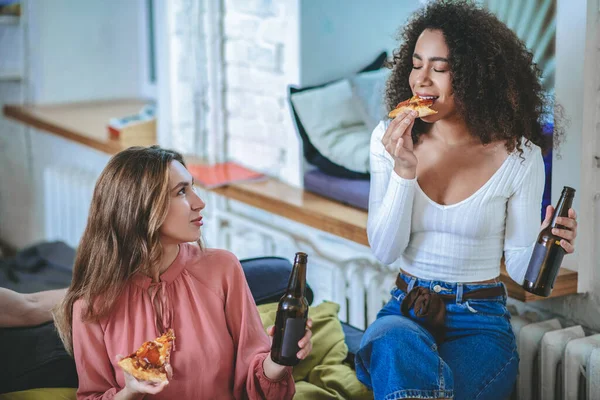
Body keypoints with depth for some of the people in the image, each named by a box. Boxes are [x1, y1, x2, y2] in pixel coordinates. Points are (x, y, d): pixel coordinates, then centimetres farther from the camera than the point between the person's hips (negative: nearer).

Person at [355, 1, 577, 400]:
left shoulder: (519, 155, -6)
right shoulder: (390, 139, 1)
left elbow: (518, 266, 1)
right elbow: (385, 250, -5)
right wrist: (403, 170, -17)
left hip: (481, 323, -2)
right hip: (404, 312, 2)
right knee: (393, 340, -35)